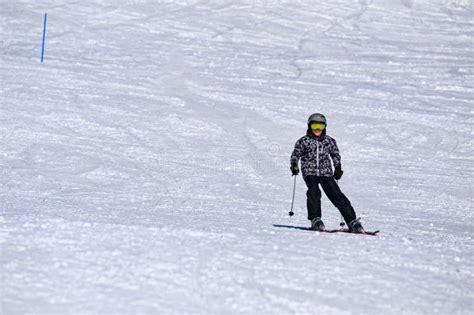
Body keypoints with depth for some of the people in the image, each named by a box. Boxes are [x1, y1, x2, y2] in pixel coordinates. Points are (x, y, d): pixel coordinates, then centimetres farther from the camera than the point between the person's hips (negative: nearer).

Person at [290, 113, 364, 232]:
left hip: (326, 173, 2)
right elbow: (295, 154, 12)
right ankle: (316, 220, -27)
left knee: (337, 195, -8)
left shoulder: (329, 141, 11)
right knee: (314, 192, -29)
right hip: (310, 172, -1)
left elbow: (336, 155, 24)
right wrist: (294, 165, -6)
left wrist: (338, 168, 15)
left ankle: (352, 221, -8)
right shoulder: (304, 141, 6)